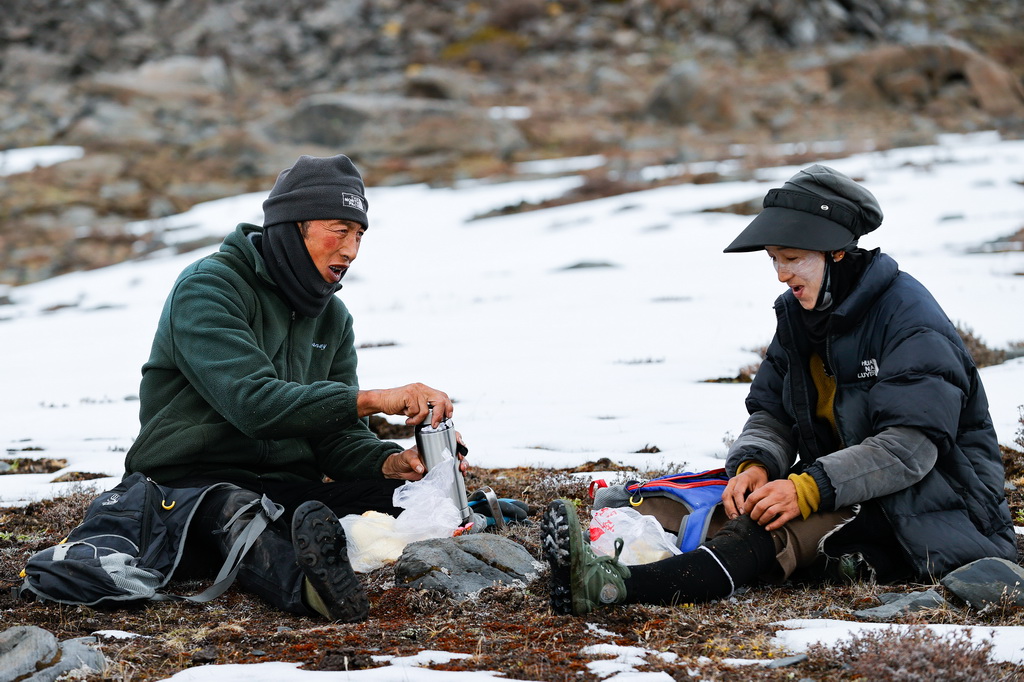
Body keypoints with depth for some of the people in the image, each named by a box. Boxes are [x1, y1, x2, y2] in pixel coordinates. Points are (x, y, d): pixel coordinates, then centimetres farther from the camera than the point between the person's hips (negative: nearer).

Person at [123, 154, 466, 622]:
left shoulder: (332, 318, 15)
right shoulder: (208, 289, -9)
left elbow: (339, 436, 8)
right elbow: (253, 403, -25)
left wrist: (391, 461, -16)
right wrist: (372, 400, -32)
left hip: (288, 488, 6)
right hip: (190, 483, -6)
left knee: (401, 494, -24)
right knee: (240, 511, -42)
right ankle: (304, 582, -74)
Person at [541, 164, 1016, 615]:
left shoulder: (908, 318, -15)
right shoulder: (798, 314, 9)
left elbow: (910, 446, -22)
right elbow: (772, 413, 11)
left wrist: (810, 489, -29)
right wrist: (754, 464, -13)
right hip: (848, 495, 7)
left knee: (788, 527, -32)